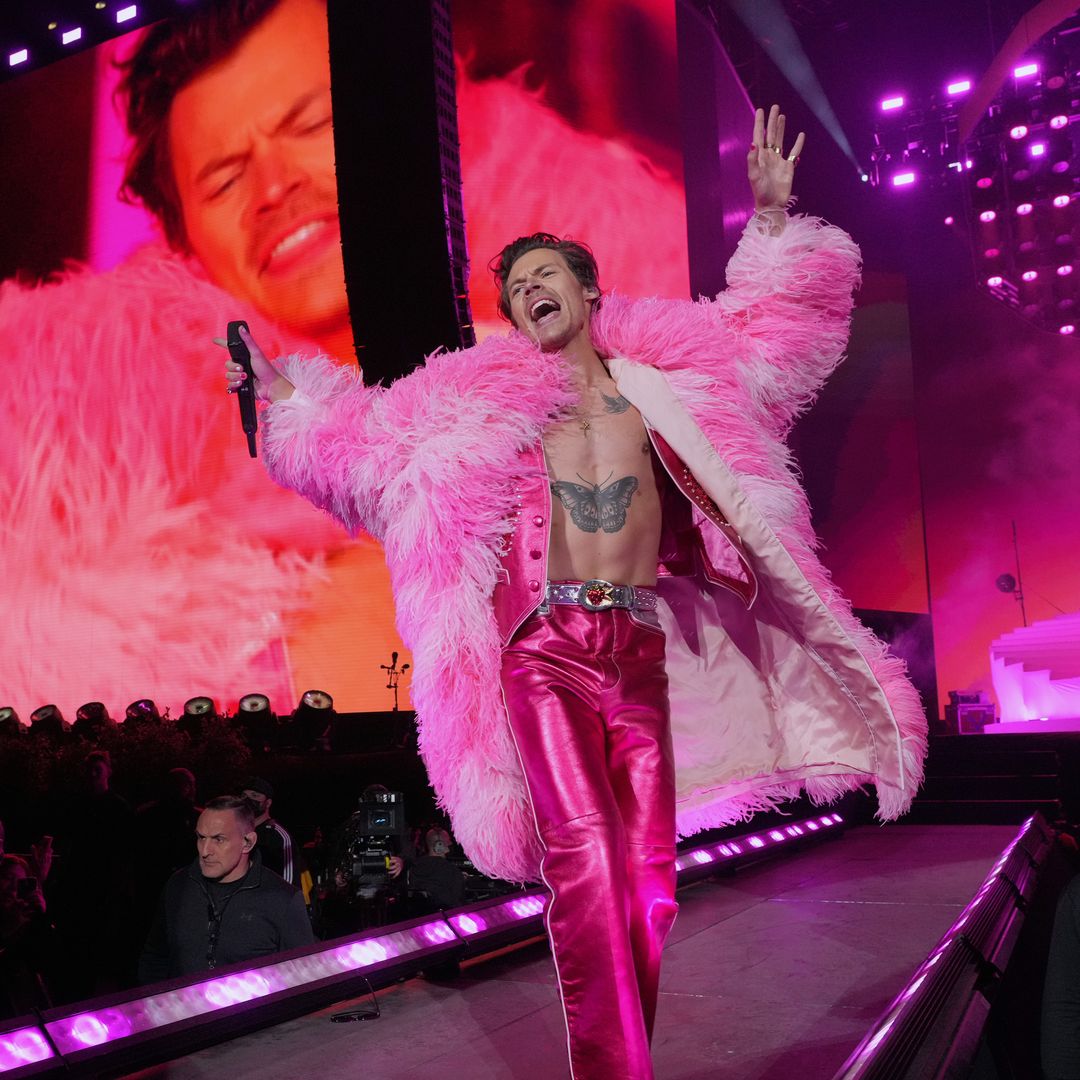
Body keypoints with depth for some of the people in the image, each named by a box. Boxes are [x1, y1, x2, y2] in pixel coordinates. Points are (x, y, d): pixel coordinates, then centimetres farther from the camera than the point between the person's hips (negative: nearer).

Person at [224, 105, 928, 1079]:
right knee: (583, 861, -15)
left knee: (648, 875, 4)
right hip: (546, 649, -2)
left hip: (640, 652, 2)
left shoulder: (664, 377, 13)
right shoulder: (486, 398, 10)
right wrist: (286, 392, 10)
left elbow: (774, 321, 20)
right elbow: (368, 437, 16)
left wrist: (770, 216, 11)